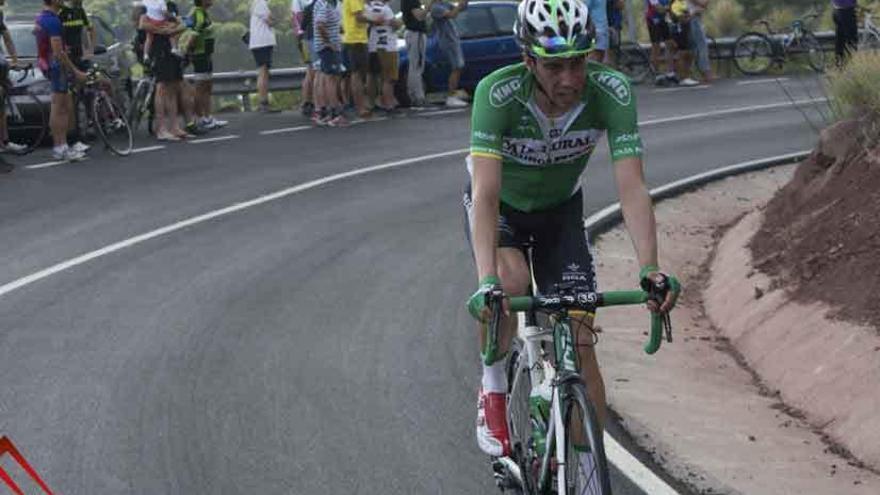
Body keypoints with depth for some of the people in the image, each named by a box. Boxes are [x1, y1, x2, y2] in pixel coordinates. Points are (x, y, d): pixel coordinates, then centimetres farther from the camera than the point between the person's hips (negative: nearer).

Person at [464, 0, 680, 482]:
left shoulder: (611, 91, -31)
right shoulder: (498, 93, -36)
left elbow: (631, 186, -34)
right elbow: (486, 192, -42)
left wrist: (650, 269, -48)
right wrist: (486, 281, -54)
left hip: (560, 210, 2)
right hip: (500, 207, -2)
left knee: (579, 343, -8)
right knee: (511, 283, -34)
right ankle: (493, 388, -6)